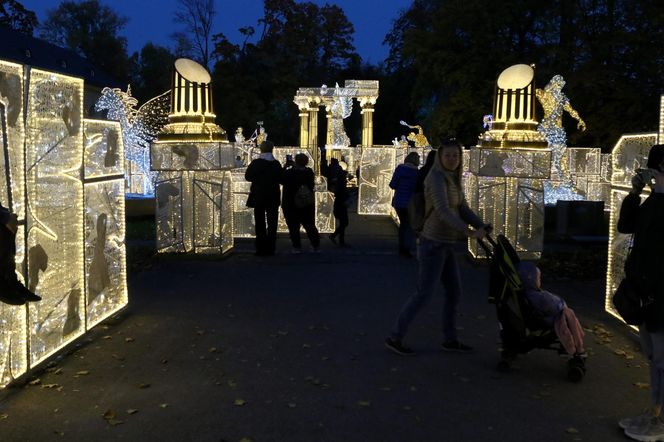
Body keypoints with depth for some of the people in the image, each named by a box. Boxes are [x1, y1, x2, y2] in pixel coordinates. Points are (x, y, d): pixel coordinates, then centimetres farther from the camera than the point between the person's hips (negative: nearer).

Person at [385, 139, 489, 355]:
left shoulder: (454, 179, 11)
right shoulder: (436, 177, -17)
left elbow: (463, 209, 8)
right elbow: (442, 210, -30)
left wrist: (481, 227, -9)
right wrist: (467, 232, -37)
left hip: (446, 245, 9)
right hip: (434, 244, -9)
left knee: (454, 292, 13)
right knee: (424, 293, -6)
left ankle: (450, 339, 25)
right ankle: (394, 337, 4)